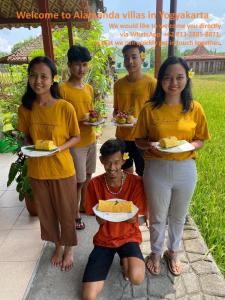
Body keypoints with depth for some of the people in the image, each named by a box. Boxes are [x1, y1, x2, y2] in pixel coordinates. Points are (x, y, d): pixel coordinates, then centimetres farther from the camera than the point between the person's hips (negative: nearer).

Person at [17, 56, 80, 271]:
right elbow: (26, 136, 9)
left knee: (66, 211, 14)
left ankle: (68, 248, 41)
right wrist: (30, 147, -11)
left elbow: (76, 137, -5)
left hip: (62, 169, -3)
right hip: (37, 170, 4)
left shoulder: (65, 107, -14)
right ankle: (57, 245, 46)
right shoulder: (25, 108, -3)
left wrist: (60, 148, -21)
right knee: (46, 211, 19)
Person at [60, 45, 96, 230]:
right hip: (75, 142, -6)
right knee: (78, 181, 5)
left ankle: (84, 206, 39)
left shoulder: (89, 88, 7)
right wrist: (79, 122, -22)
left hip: (91, 139, 7)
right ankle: (76, 214, 26)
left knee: (88, 177, 18)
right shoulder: (63, 89, -13)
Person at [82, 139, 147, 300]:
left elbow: (133, 219, -10)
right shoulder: (95, 184, -12)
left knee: (137, 278, -30)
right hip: (104, 239, 2)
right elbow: (99, 220, -6)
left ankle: (126, 259, 8)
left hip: (128, 236, -1)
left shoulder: (136, 182, -15)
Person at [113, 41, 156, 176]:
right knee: (125, 174, 19)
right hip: (122, 136, 4)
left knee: (143, 175, 9)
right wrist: (116, 117, -5)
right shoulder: (119, 84, 5)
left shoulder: (152, 83, -9)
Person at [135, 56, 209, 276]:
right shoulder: (150, 109, -7)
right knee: (157, 217, 15)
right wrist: (150, 145, -20)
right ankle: (156, 253, 43)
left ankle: (172, 252, 47)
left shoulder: (194, 108, -3)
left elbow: (201, 140, 4)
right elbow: (139, 140, 0)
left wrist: (191, 145, -17)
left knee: (178, 216, 21)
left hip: (186, 169, 2)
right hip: (157, 169, -1)